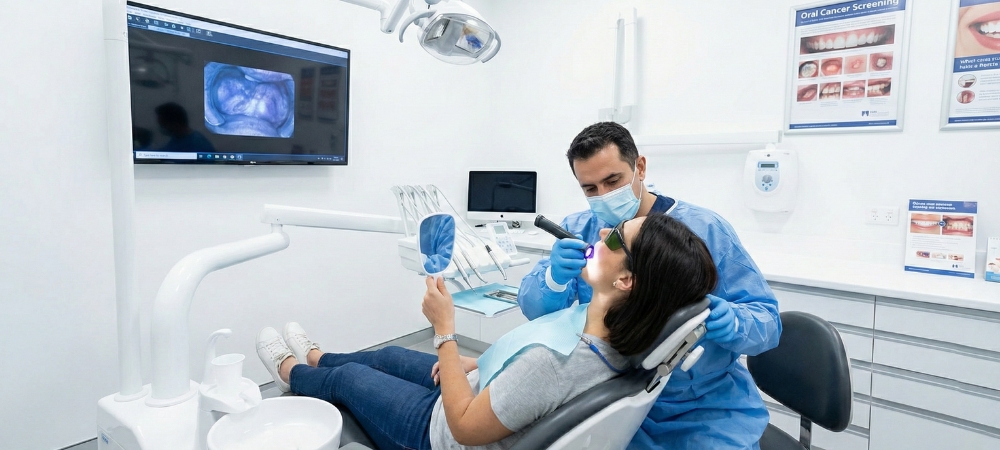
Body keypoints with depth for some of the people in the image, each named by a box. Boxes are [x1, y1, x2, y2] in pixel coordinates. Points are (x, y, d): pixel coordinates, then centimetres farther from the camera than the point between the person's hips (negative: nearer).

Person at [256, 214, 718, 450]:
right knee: (389, 355, 27)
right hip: (482, 390, 6)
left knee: (345, 377, 18)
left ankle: (292, 372, 53)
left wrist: (445, 331, -24)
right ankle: (314, 357, 58)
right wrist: (471, 365, 1)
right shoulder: (621, 338, -20)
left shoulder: (552, 362, -45)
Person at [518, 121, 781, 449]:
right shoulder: (577, 230, -1)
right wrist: (555, 279, -30)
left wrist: (730, 323, -30)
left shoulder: (705, 229, -10)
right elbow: (533, 308, -7)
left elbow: (768, 318, -7)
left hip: (707, 407, -1)